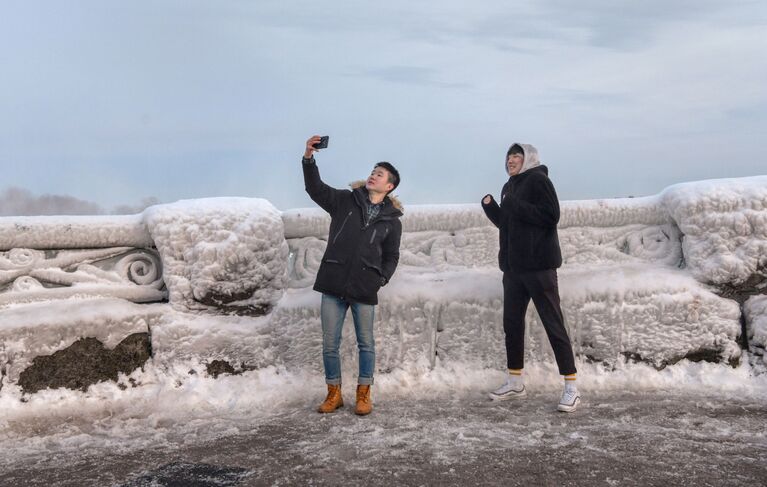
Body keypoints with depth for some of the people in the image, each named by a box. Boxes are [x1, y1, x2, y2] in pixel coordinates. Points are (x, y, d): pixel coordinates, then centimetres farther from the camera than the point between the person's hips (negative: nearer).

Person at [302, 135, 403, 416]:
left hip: (364, 289, -1)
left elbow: (391, 256, 10)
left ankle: (363, 395, 22)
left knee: (366, 342, 7)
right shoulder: (345, 201, 8)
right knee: (330, 343, 5)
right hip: (333, 285, 1)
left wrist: (382, 278, -8)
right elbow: (316, 188, -2)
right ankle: (334, 394, 20)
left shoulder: (391, 220, 7)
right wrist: (309, 159, -16)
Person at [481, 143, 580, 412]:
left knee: (553, 324, -6)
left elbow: (551, 215, -18)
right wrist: (489, 206, 4)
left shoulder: (538, 179, -7)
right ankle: (515, 382, 23)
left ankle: (571, 387, -1)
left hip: (538, 265, -8)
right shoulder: (509, 187, 17)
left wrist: (516, 206, -19)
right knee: (512, 323, 11)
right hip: (513, 266, 8)